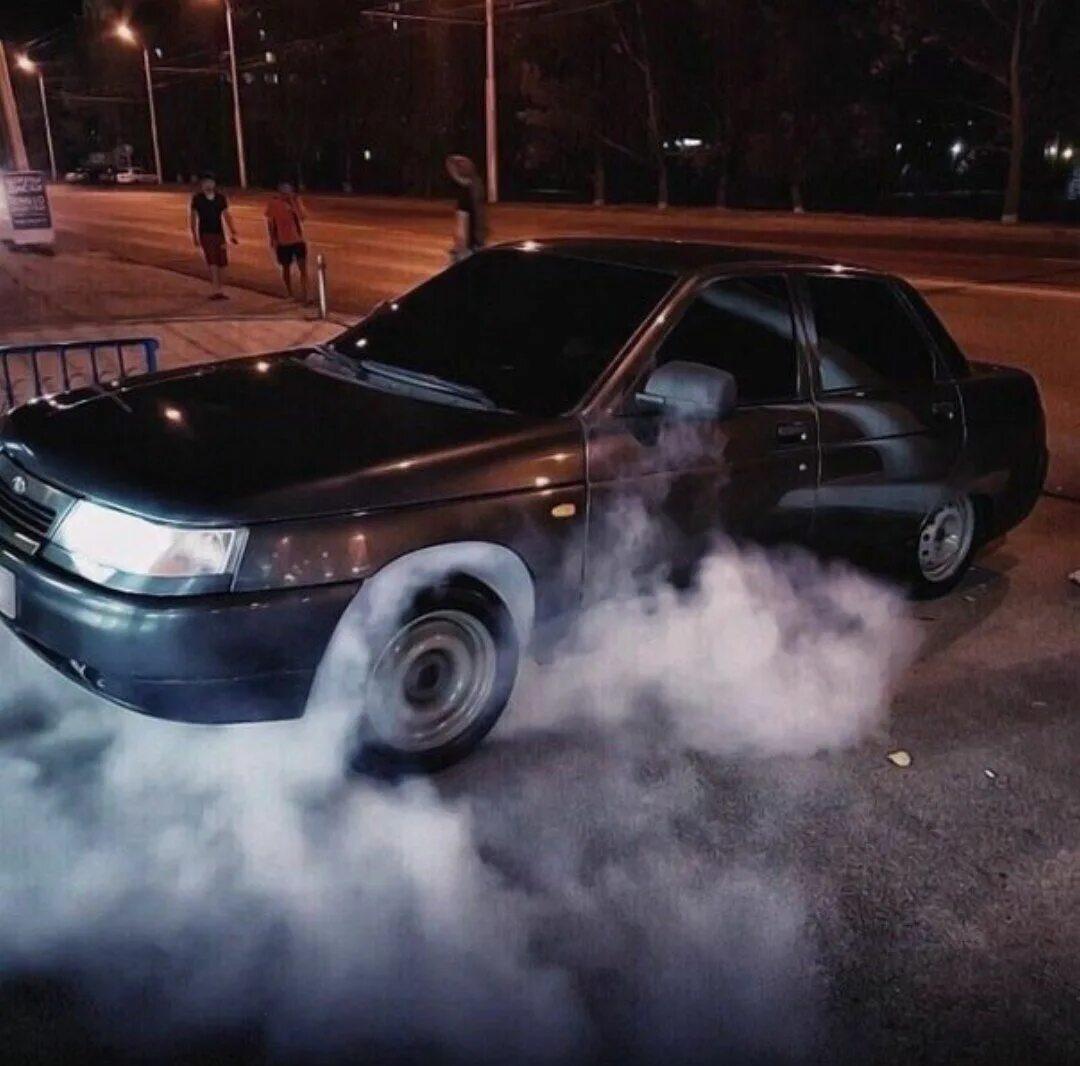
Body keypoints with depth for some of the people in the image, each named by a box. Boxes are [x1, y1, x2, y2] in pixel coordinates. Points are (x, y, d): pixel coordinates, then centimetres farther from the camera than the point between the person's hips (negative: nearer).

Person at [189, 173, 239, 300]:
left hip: (219, 233, 4)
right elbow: (193, 217, 0)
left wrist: (232, 233, 5)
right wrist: (194, 235, -6)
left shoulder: (220, 197, 6)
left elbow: (226, 216, 9)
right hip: (205, 234, -4)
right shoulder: (197, 198, -3)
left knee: (220, 263, 6)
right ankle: (216, 290, -17)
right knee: (212, 262, -14)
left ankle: (215, 290, 19)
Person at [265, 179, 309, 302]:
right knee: (286, 268, 11)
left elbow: (302, 217, -13)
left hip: (298, 240, 1)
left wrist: (292, 203, -21)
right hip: (283, 241, -1)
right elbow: (270, 223, -1)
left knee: (303, 267, -6)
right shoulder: (273, 203, -9)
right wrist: (273, 239, -2)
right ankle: (290, 295, 26)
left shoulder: (296, 200, -4)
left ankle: (304, 295, -2)